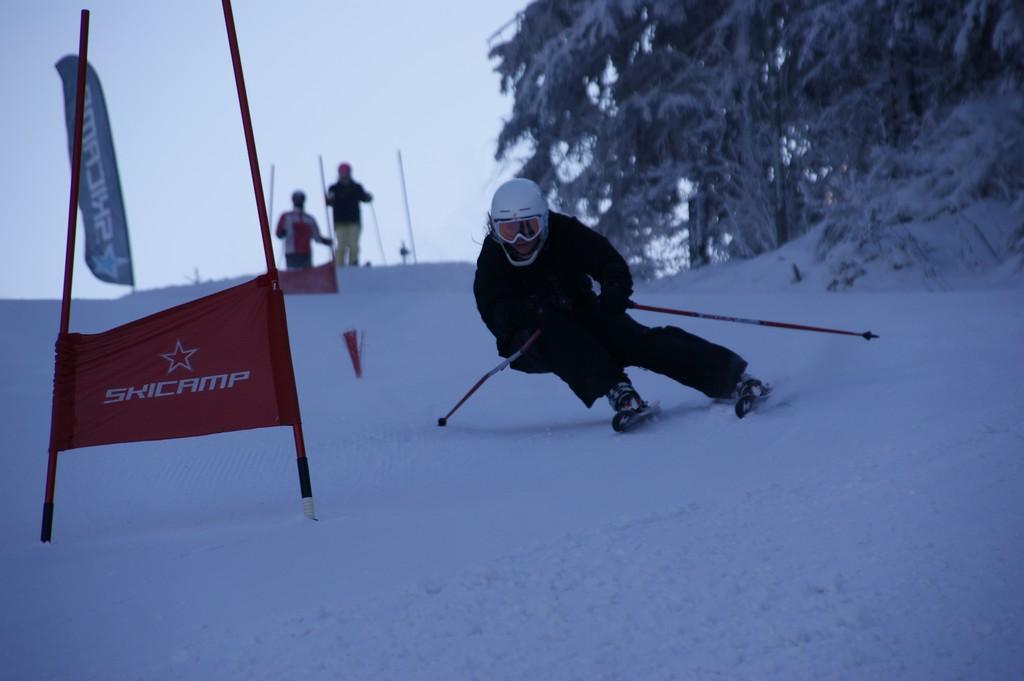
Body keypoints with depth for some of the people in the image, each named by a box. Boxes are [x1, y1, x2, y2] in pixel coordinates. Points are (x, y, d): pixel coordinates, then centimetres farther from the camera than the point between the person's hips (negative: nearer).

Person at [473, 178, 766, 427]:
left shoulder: (566, 233, -11)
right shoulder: (492, 259, -13)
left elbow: (612, 265, -14)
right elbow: (494, 313, -24)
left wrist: (614, 292, -38)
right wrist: (536, 309, -42)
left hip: (580, 319, 2)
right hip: (530, 343, -1)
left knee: (640, 340, -23)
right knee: (550, 326, -36)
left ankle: (732, 377, -28)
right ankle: (618, 392, -47)